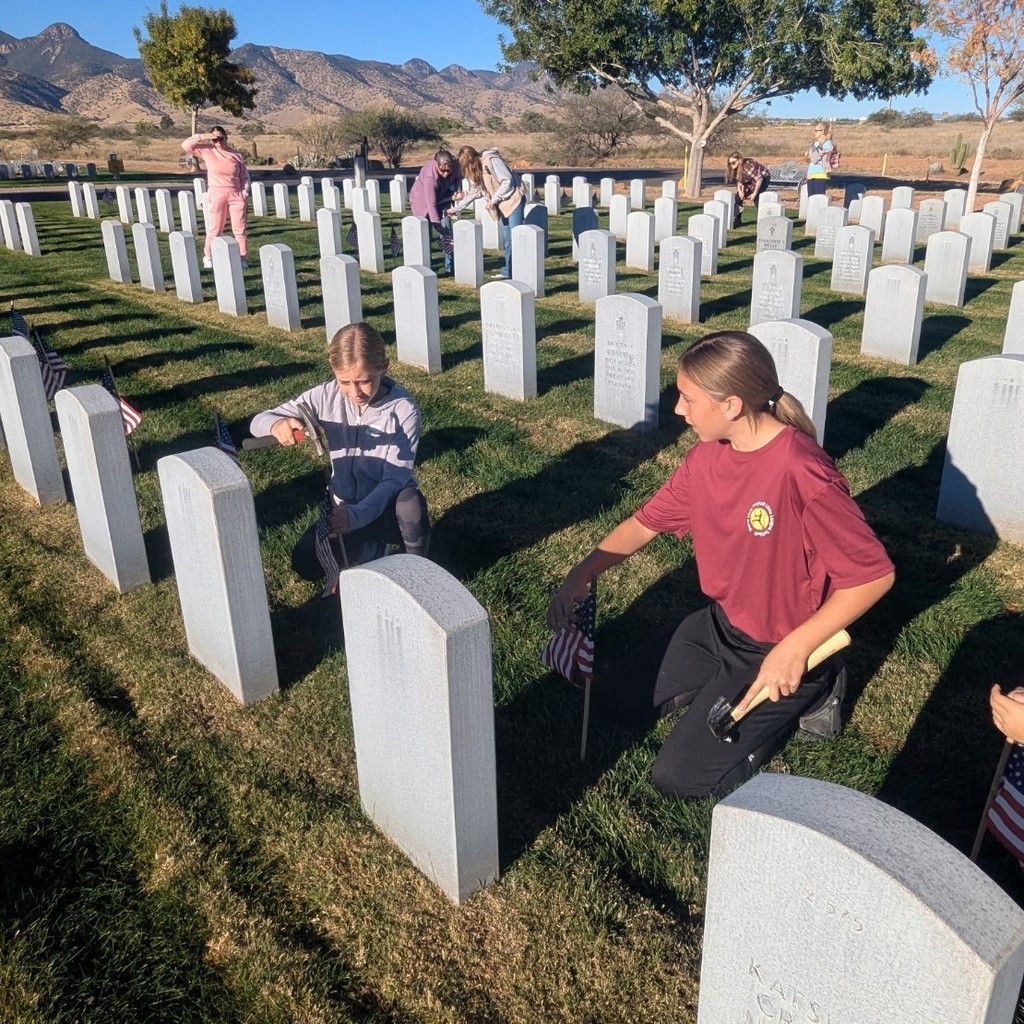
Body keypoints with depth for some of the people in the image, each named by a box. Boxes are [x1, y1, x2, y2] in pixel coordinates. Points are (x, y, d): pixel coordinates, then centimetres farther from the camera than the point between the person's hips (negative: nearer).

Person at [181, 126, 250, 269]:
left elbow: (245, 177, 6)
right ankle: (208, 257, 18)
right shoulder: (207, 151, 1)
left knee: (239, 230, 2)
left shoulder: (237, 155, 2)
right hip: (216, 195, 0)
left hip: (236, 195, 0)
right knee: (214, 230, 4)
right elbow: (186, 145, 1)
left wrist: (245, 195, -3)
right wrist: (202, 137, -9)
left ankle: (243, 259, 8)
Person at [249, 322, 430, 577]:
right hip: (346, 509, 3)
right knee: (305, 564, -20)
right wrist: (277, 425, -35)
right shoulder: (326, 396, -12)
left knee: (410, 502, -38)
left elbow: (395, 479, -25)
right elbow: (258, 422, -9)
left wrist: (357, 515, -43)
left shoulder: (404, 409, -21)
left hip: (390, 508, -3)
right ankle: (371, 543, 11)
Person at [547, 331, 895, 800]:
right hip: (719, 624, 8)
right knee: (614, 699, 11)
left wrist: (796, 648, -27)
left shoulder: (803, 474, -30)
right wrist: (583, 571, -10)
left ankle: (808, 692, 7)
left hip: (780, 651, -7)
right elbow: (648, 521, 4)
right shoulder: (706, 456, -6)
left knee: (679, 777, -6)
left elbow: (874, 574, -25)